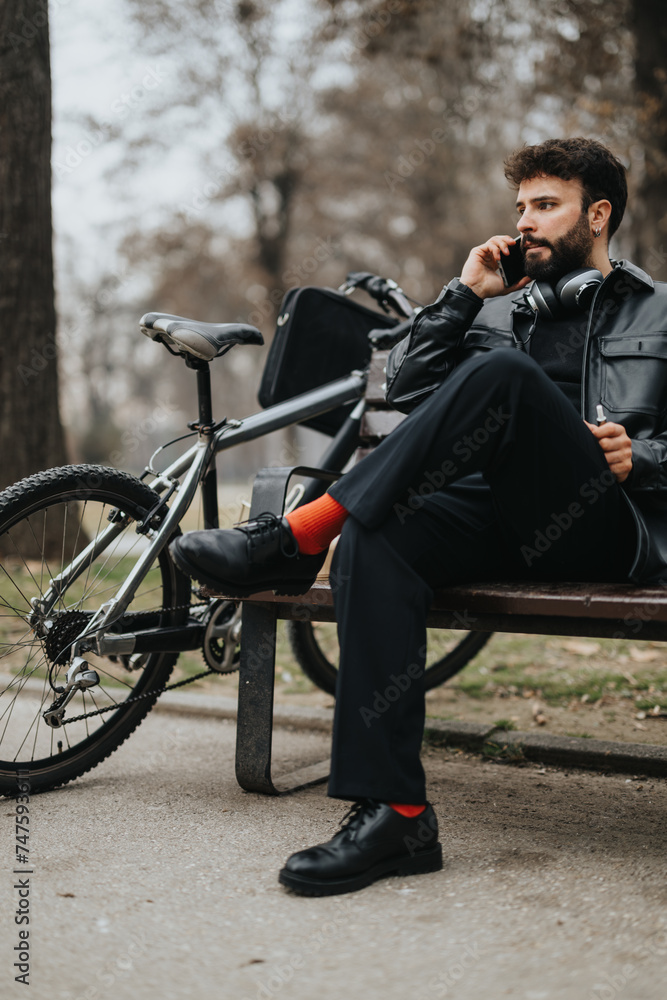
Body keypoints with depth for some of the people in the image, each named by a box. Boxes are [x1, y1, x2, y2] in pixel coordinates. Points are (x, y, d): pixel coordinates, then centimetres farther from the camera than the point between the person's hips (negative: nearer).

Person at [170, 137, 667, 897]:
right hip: (499, 515, 4)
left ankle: (297, 536, -33)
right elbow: (406, 389, 17)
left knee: (504, 373, -31)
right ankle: (392, 814, -34)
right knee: (374, 542, -31)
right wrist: (463, 293, 13)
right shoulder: (503, 310, 30)